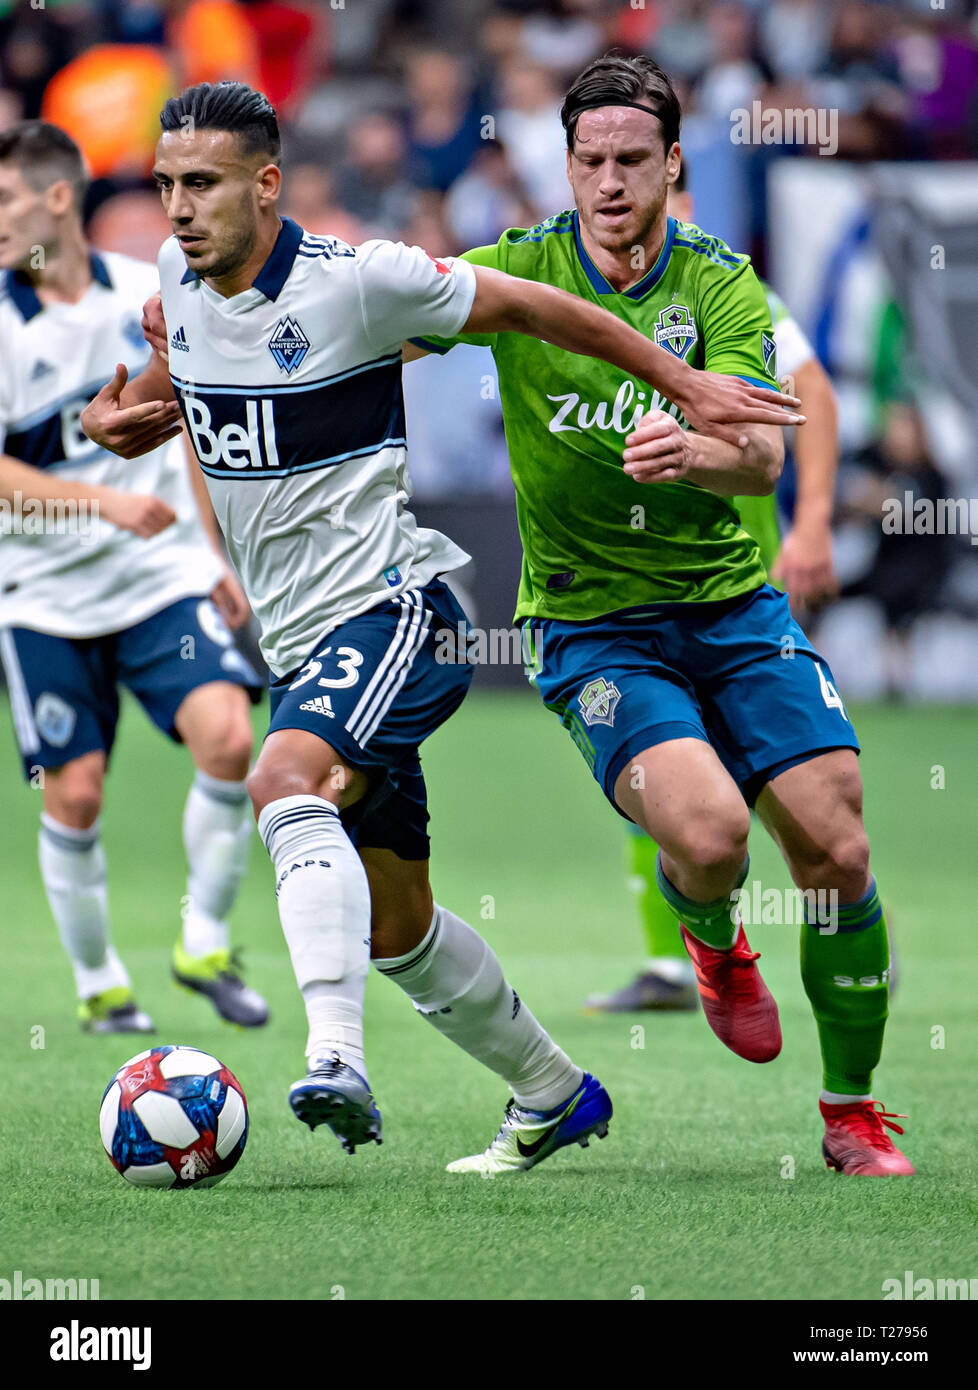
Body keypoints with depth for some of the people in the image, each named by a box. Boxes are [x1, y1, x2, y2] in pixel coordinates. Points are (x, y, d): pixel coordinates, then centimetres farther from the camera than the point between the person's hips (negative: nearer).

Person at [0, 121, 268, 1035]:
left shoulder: (146, 293, 1)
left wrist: (216, 554, 14)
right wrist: (104, 502, -26)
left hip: (162, 578, 2)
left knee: (226, 735, -18)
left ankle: (204, 943, -1)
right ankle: (98, 984, 18)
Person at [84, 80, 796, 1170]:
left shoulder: (355, 278, -15)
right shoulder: (178, 276, 4)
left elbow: (534, 309, -4)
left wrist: (681, 383, 1)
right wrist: (119, 418, 2)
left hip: (392, 604, -8)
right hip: (299, 644, 8)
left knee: (286, 782, -35)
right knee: (395, 929, 14)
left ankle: (337, 1060, -45)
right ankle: (554, 1096, 33)